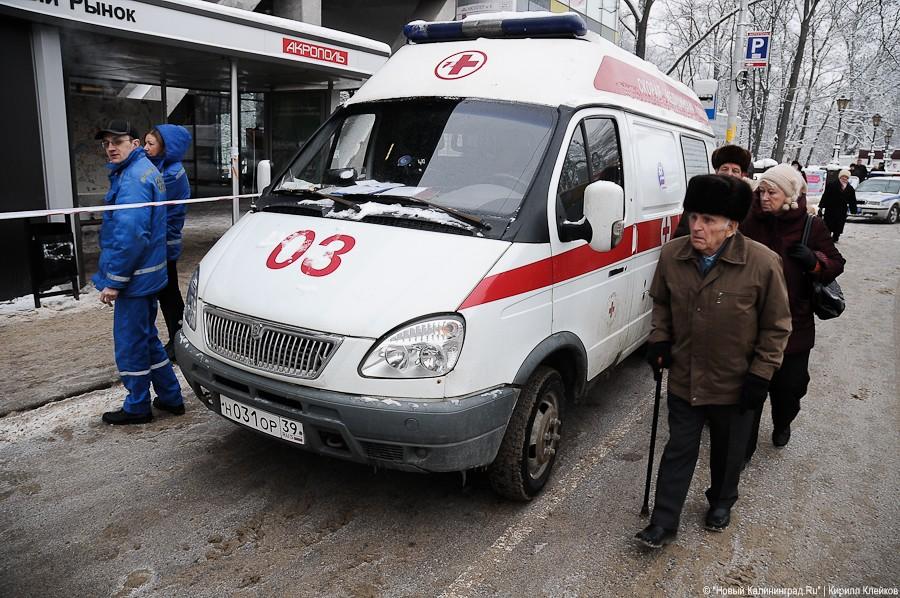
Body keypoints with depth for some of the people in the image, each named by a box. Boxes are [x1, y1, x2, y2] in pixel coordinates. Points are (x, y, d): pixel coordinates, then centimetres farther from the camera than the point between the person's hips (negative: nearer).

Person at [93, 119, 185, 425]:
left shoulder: (133, 178, -18)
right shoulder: (146, 170, 14)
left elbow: (131, 235, -27)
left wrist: (114, 280, -21)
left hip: (135, 276, -10)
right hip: (147, 274, 10)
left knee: (130, 343, 2)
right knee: (146, 338, 19)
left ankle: (137, 407, 16)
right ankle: (170, 397, 27)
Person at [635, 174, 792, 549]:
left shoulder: (763, 263, -18)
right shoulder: (671, 255, -9)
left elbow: (776, 326, -8)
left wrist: (761, 373, -10)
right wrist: (660, 338, -2)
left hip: (735, 384, -2)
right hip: (684, 379, 2)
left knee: (728, 451, 20)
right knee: (679, 450, 11)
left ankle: (721, 504, 47)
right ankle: (663, 523, 21)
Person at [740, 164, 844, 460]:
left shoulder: (811, 226, -3)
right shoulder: (750, 222, -2)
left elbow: (836, 265, 4)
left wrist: (814, 261, -17)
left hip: (794, 324, 1)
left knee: (789, 384, 14)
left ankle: (782, 424, 46)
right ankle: (743, 447, 17)